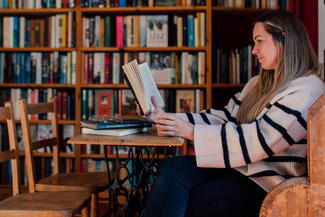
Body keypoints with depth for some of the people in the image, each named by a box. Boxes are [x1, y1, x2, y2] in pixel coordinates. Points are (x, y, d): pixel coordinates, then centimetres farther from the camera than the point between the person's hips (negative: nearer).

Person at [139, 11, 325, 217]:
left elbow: (258, 140, -21)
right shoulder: (259, 84, 17)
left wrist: (192, 132, -21)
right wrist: (167, 118, 1)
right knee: (173, 168, -18)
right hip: (238, 167, 8)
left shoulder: (307, 91, -13)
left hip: (267, 184, -7)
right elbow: (224, 117, 12)